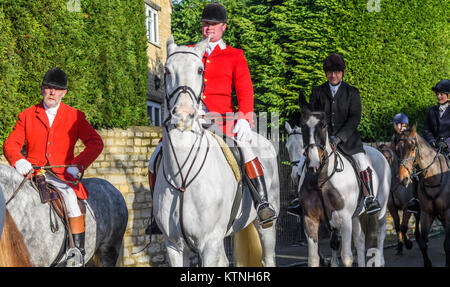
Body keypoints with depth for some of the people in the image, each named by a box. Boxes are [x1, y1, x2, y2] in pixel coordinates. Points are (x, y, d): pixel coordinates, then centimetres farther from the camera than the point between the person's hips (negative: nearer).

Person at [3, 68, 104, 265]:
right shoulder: (27, 115, 11)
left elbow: (95, 143, 0)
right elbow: (10, 144, 6)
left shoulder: (75, 116, 9)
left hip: (62, 174, -1)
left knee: (71, 197, -29)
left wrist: (77, 165, -14)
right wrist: (18, 161, -17)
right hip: (32, 173, 1)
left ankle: (79, 254, -21)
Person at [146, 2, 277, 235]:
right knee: (156, 160, -8)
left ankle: (262, 203, -25)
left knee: (243, 146, -33)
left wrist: (244, 119, -12)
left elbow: (244, 89, 4)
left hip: (222, 118, -3)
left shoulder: (235, 56, 13)